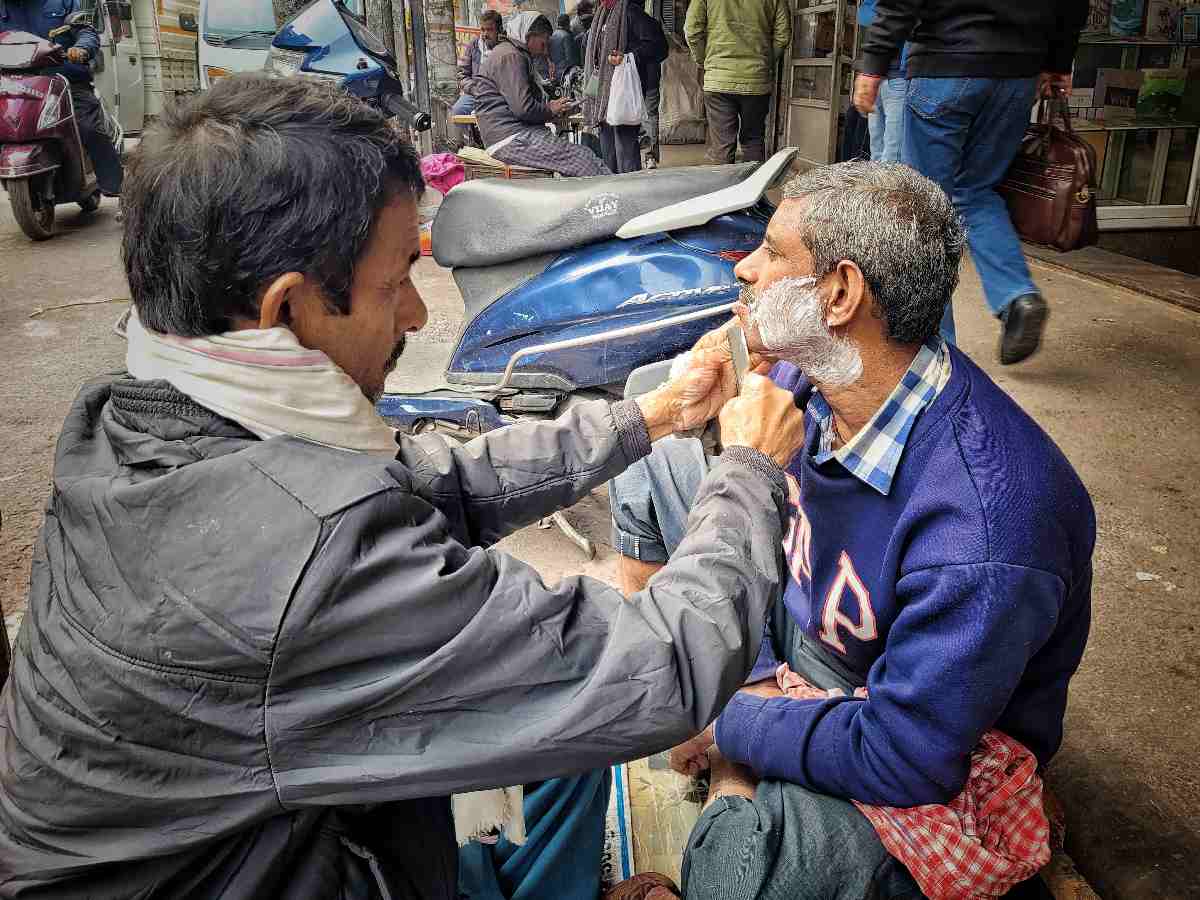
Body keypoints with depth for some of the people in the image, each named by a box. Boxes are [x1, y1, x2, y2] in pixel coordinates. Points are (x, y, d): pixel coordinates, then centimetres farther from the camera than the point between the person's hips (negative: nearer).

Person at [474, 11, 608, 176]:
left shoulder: (511, 54, 24)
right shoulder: (510, 57, -11)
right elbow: (524, 108, -20)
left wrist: (550, 107, 10)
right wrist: (550, 110, -1)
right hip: (510, 139, -10)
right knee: (582, 157, -19)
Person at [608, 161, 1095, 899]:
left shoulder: (983, 531, -39)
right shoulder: (807, 373, -14)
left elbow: (903, 760, -34)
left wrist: (727, 722, -22)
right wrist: (755, 674, -12)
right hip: (795, 630, 7)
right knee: (653, 466, 9)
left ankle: (734, 783, -2)